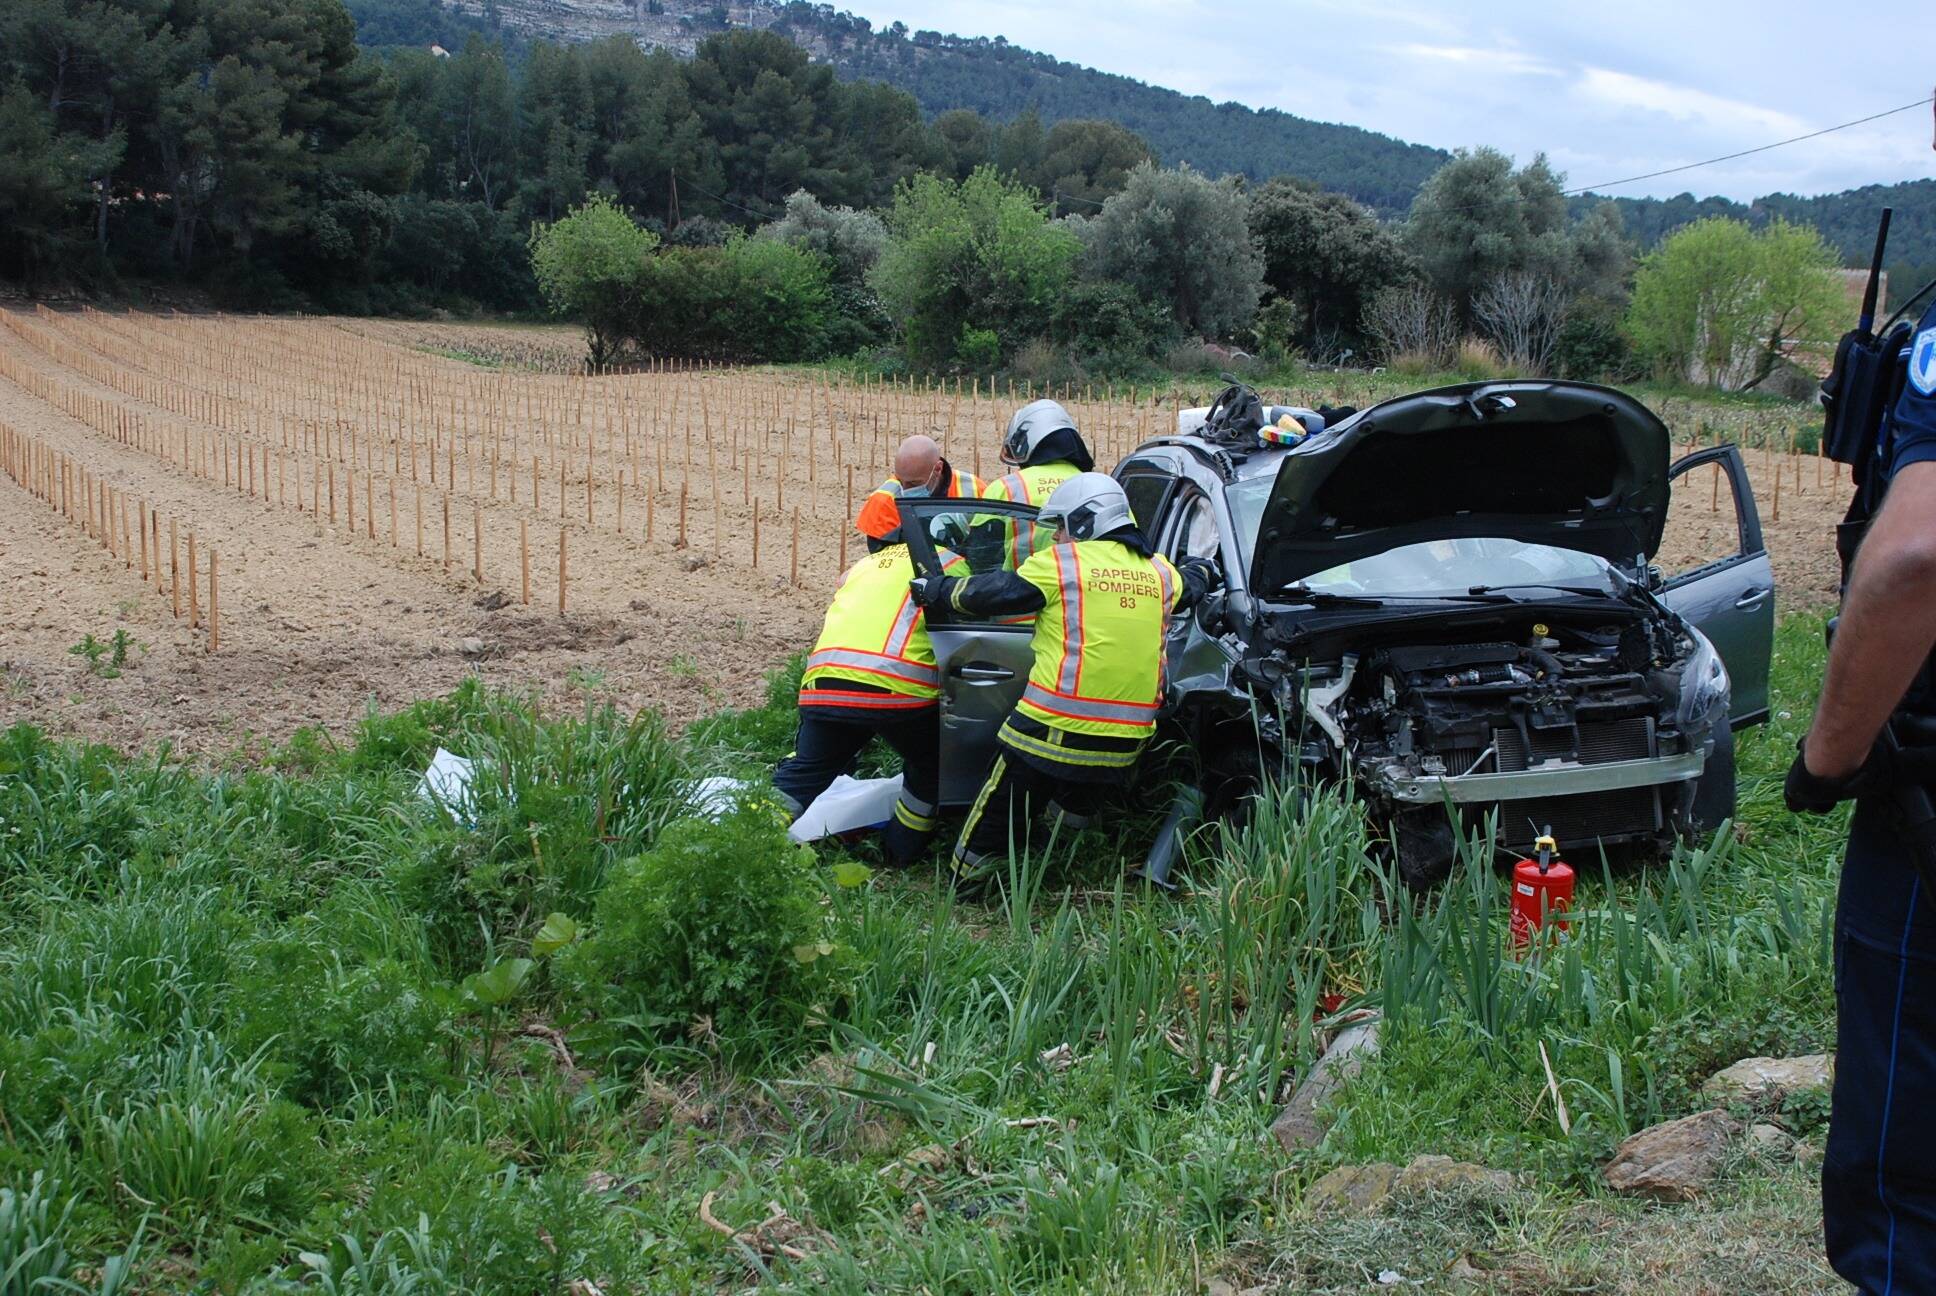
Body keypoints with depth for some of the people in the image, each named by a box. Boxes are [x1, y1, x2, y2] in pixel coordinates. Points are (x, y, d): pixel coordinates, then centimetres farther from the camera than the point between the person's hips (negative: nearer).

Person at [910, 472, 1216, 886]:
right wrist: (1201, 569, 60)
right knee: (1071, 811, 28)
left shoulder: (1060, 562, -5)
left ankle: (961, 888, 16)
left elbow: (990, 594, -3)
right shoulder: (1159, 571, 12)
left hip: (1054, 728, -5)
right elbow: (1188, 588, 35)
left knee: (997, 819, 8)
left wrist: (935, 589, 14)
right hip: (1124, 742, 5)